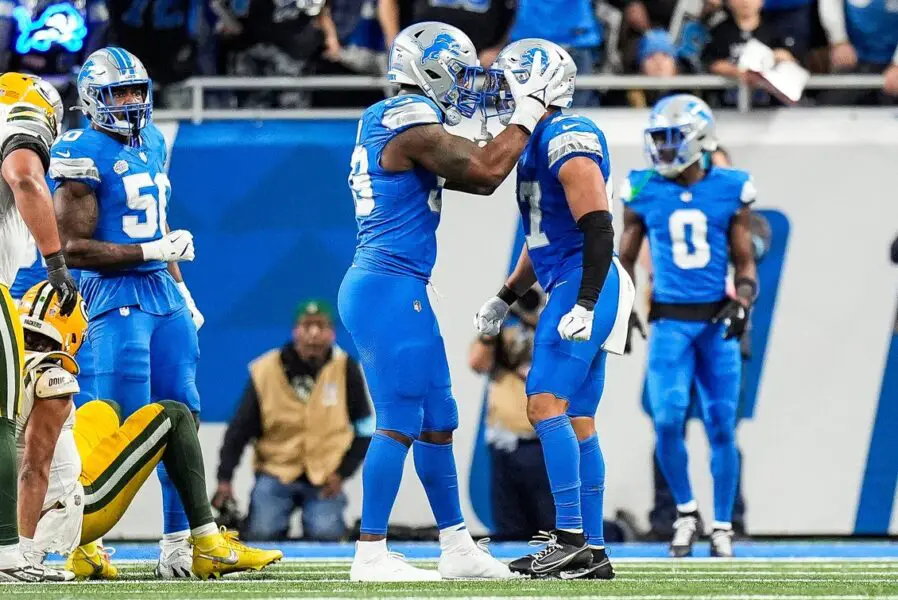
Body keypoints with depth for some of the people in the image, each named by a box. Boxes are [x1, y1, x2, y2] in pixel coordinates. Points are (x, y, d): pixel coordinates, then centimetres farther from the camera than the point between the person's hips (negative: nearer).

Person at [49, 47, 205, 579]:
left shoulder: (151, 143, 14)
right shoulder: (84, 155, -11)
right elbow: (74, 247, -15)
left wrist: (182, 289, 20)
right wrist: (150, 251, -16)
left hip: (164, 296, 8)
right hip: (117, 298, -8)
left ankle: (180, 542, 11)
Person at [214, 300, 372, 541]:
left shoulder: (346, 370, -5)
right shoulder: (266, 370, -7)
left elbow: (364, 430, 4)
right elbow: (239, 429, -3)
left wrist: (342, 473, -7)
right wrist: (224, 479, -14)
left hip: (325, 475, 0)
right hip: (276, 469, 0)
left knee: (326, 535, -21)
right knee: (263, 533, -19)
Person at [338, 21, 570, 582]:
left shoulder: (389, 124, 17)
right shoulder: (414, 126, -14)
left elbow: (476, 178, 20)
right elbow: (487, 171, -16)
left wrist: (528, 115, 16)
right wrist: (529, 109, -6)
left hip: (391, 288, 10)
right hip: (390, 287, -10)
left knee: (438, 421, 14)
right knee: (399, 423, -8)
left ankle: (457, 547, 20)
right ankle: (371, 554, -7)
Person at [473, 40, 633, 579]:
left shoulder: (567, 137, -13)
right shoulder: (538, 141, 19)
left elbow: (597, 226, -21)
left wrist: (584, 305, -26)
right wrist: (507, 298, 28)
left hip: (584, 285, -10)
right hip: (572, 288, 10)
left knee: (547, 403, -16)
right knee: (576, 421, 9)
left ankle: (571, 538, -19)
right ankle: (593, 551, 10)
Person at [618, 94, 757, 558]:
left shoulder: (730, 190, 2)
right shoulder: (643, 192, 3)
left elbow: (745, 263, 8)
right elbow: (625, 260, 12)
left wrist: (742, 303, -9)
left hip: (718, 323, 0)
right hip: (670, 323, 0)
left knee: (722, 427, 1)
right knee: (668, 422, -12)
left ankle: (722, 528, 13)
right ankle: (685, 510, 10)